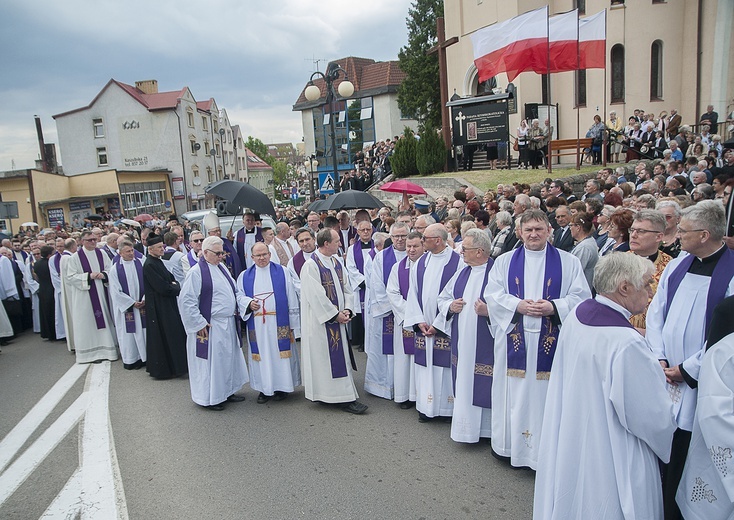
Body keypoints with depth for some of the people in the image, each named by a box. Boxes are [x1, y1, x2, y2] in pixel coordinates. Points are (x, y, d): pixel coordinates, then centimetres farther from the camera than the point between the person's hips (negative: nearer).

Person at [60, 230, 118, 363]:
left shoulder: (102, 254, 6)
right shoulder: (75, 258, -3)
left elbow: (111, 270, 9)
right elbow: (70, 276, -6)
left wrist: (104, 275, -12)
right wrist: (88, 276, -16)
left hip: (101, 293, 4)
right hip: (84, 296, -3)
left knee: (104, 320, 8)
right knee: (87, 323, 0)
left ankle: (106, 349, 18)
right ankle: (89, 352, 8)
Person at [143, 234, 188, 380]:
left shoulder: (158, 261, 11)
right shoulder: (149, 265, -18)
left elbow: (171, 278, 14)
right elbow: (162, 287, -22)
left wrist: (174, 285, -7)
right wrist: (177, 288, -6)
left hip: (167, 304, 9)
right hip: (158, 306, -9)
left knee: (171, 334, 15)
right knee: (164, 337, -2)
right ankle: (163, 369, 9)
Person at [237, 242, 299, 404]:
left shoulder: (281, 272, 2)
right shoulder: (245, 276, 9)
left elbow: (291, 298, 1)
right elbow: (239, 296, 12)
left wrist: (293, 323, -4)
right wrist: (248, 303, -11)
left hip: (279, 323, -2)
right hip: (256, 325, 2)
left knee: (280, 353, 2)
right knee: (262, 354, 6)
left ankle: (282, 386, 16)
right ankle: (265, 388, 17)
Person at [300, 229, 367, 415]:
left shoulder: (337, 263, 8)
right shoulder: (311, 265, -15)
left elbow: (346, 288, 11)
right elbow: (317, 296, -19)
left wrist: (347, 310, -3)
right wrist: (336, 314, -15)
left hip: (338, 319, 8)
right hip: (322, 321, -8)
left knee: (341, 356, 11)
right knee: (326, 357, -1)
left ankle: (345, 398, 20)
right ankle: (346, 398, 2)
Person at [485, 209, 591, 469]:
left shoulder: (569, 262, 5)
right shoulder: (504, 261, 9)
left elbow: (581, 297, 0)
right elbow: (492, 294, 2)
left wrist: (554, 307, -16)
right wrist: (518, 305, -14)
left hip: (552, 341, -1)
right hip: (514, 340, 2)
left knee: (547, 394, 3)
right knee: (514, 394, 7)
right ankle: (511, 444, 22)